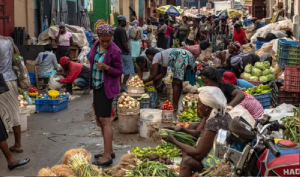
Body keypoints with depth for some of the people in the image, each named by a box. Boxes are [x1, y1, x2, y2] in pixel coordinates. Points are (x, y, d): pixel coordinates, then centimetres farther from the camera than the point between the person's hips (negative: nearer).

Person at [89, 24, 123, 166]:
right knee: (99, 119, 13)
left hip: (107, 88, -8)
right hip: (96, 85, 8)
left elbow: (119, 72, -11)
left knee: (105, 120, -10)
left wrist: (106, 68, -29)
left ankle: (107, 157, -7)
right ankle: (109, 150, 24)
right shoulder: (96, 44, 3)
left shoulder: (115, 51, -18)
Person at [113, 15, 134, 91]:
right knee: (128, 70, -3)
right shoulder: (122, 30, -16)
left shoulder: (115, 30, 11)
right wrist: (128, 51, -10)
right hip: (124, 53, -9)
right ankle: (123, 85, -8)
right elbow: (124, 42, -20)